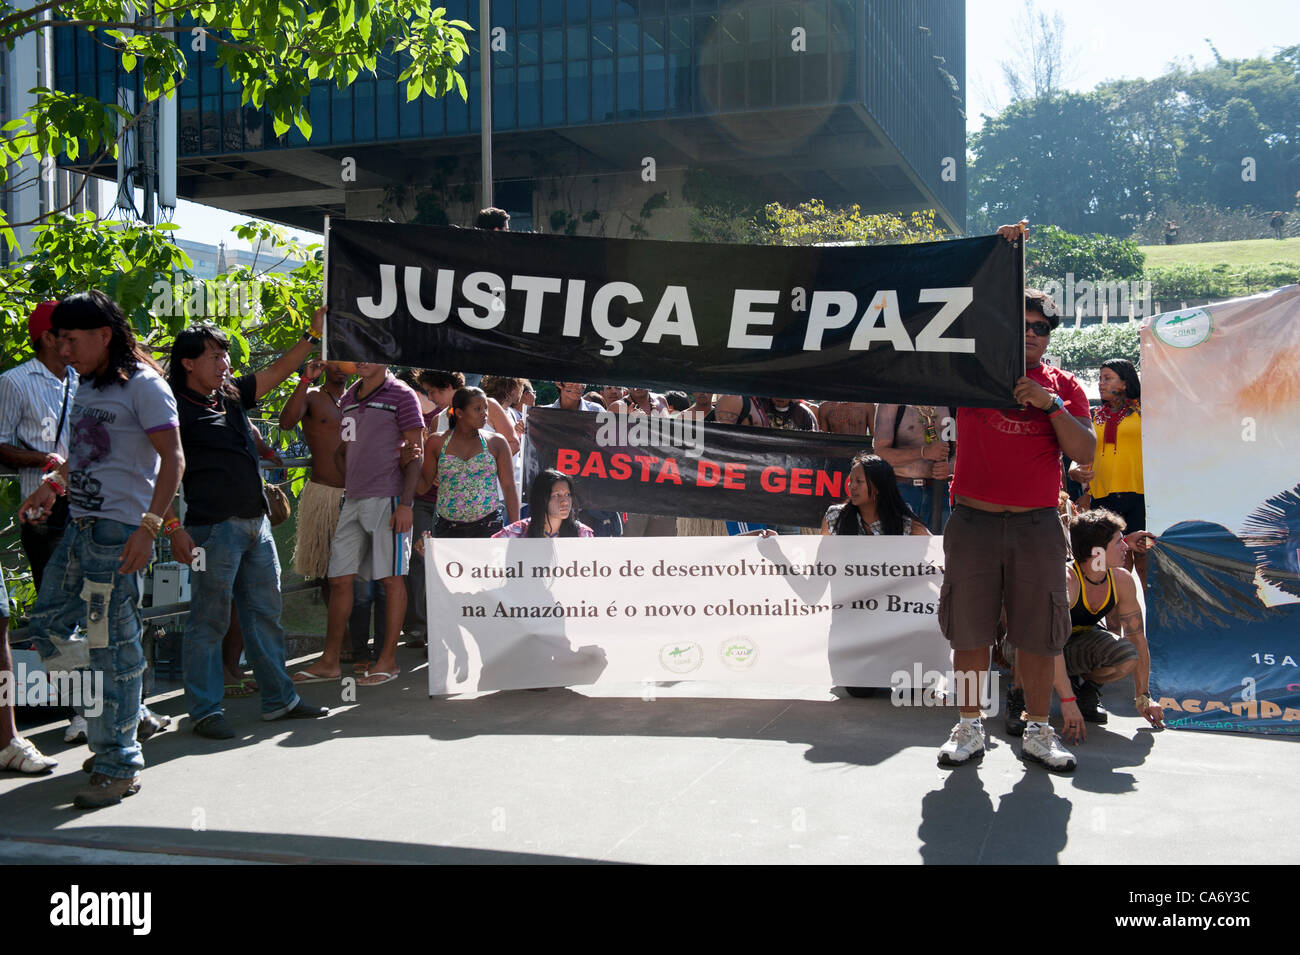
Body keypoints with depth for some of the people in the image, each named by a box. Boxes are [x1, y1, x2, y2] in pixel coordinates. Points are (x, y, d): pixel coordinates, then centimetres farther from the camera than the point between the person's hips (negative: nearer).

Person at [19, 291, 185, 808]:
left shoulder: (142, 385, -9)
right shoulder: (87, 386, 18)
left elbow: (172, 459, -15)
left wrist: (148, 525, -23)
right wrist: (53, 485, 17)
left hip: (118, 531, -9)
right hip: (79, 527, 9)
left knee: (114, 647, -5)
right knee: (47, 627, 8)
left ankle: (119, 766, 6)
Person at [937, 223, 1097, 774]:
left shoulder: (1064, 386, 10)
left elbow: (1085, 454, 0)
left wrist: (1051, 405, -13)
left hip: (1037, 525, 1)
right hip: (973, 522, -1)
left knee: (1038, 632, 6)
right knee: (969, 629, 5)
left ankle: (1038, 732, 20)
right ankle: (969, 729, 17)